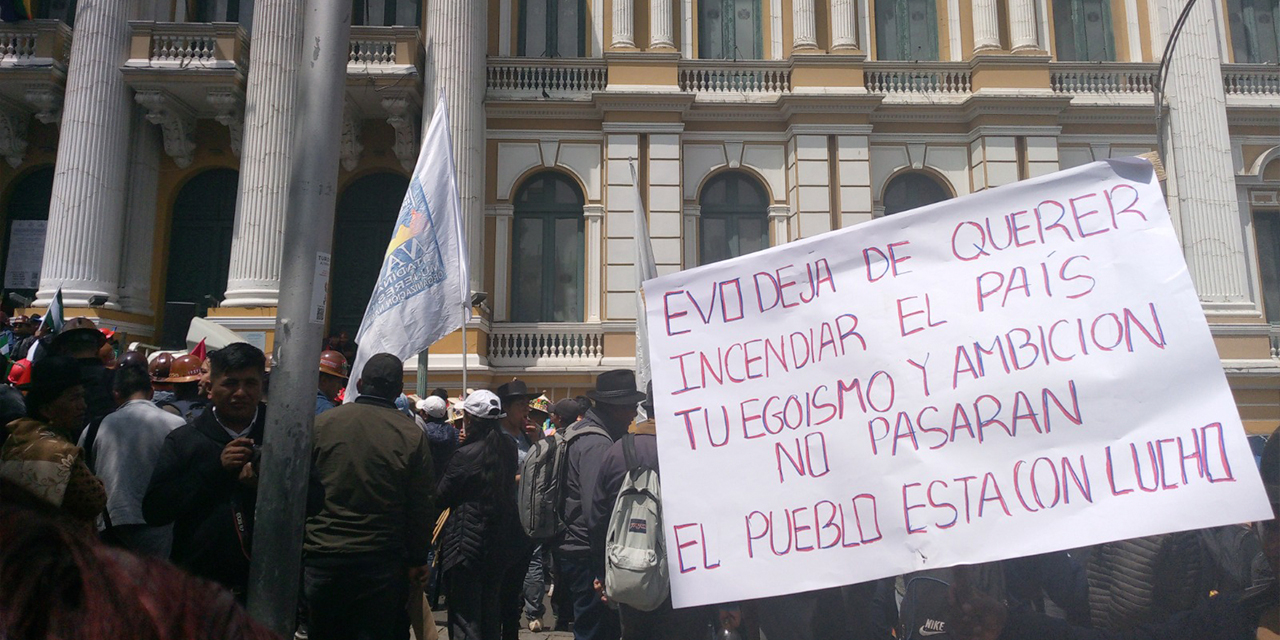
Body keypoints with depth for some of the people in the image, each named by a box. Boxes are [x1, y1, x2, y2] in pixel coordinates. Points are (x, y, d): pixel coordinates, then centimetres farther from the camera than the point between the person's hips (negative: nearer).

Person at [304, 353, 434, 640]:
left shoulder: (322, 423, -2)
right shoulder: (413, 435, -6)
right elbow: (420, 506, -4)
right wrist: (418, 560, 6)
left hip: (322, 557, 1)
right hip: (381, 563, -1)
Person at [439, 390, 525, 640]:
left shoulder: (466, 455, -19)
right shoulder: (508, 447, 0)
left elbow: (442, 497, -10)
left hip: (468, 544, -7)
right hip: (500, 542, 7)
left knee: (465, 619, 2)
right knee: (491, 612, 20)